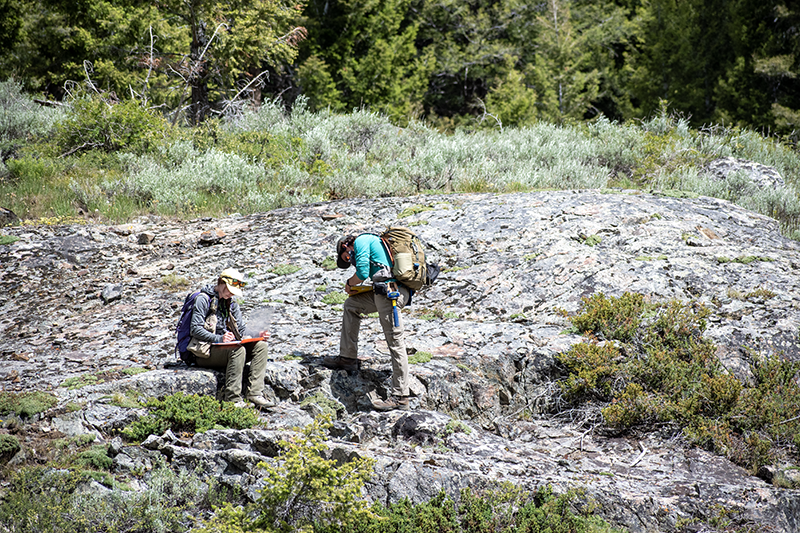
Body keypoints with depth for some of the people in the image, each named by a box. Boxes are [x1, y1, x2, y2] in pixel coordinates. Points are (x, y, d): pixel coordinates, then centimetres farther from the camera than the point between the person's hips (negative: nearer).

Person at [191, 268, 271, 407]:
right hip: (205, 353, -7)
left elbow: (242, 329, 14)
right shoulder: (203, 299, -7)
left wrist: (257, 335, -7)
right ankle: (232, 399, -34)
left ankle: (254, 393, -23)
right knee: (238, 350, -34)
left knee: (260, 345, -13)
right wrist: (219, 338, -28)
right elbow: (196, 330, -16)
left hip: (227, 348, 8)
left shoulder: (231, 302, 16)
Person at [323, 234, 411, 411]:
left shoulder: (361, 241, 3)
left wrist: (349, 284, 10)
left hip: (391, 292, -10)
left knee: (395, 342, -8)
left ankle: (400, 397, -8)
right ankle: (347, 358, 23)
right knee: (351, 305, 23)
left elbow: (362, 272, -9)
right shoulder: (373, 242, 31)